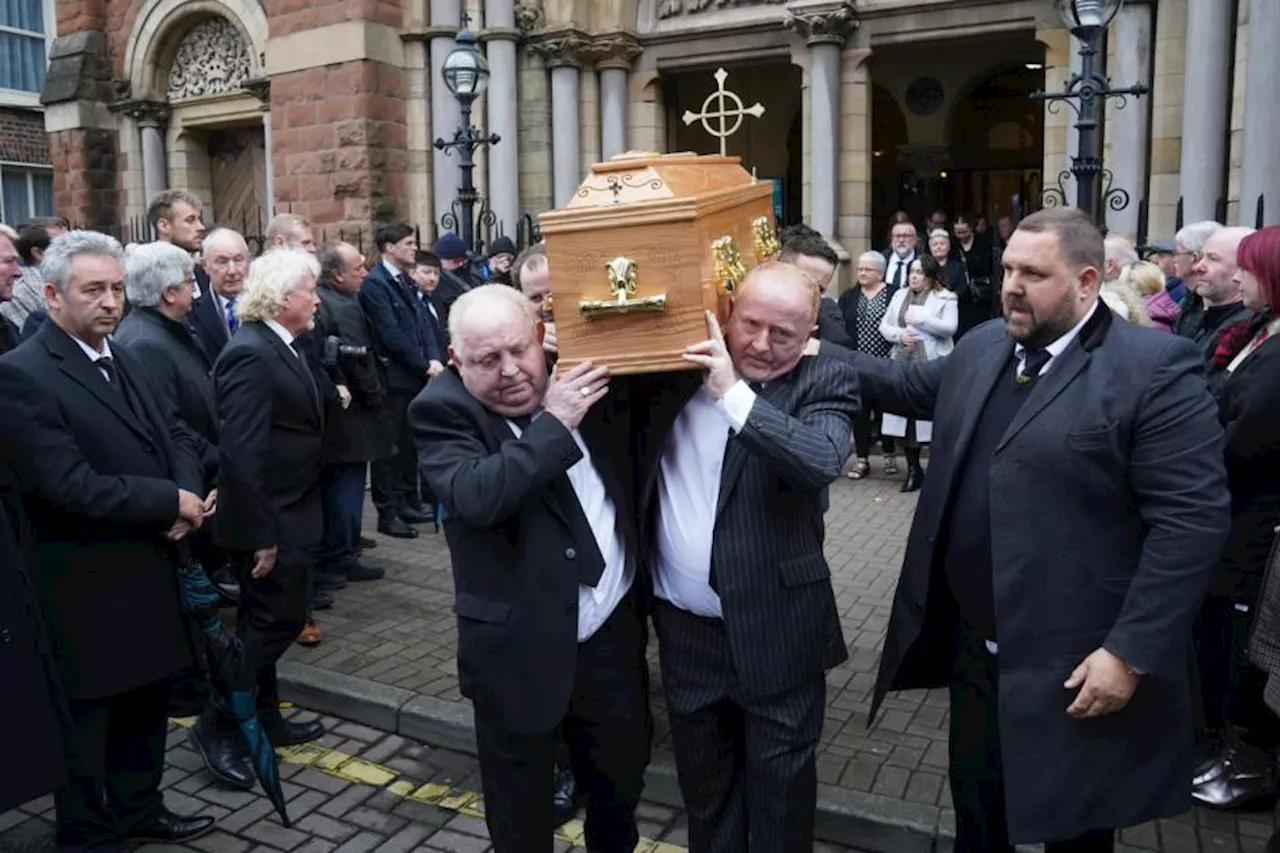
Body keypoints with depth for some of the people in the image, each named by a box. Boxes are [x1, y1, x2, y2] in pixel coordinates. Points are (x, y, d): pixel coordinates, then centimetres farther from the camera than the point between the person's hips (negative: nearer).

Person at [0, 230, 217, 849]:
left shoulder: (123, 360, 8)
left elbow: (173, 436, 9)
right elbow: (69, 486, -26)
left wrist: (187, 495, -11)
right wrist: (170, 503, -18)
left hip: (147, 570, 8)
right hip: (85, 586, -8)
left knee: (145, 703, 21)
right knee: (88, 721, 11)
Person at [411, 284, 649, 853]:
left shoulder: (575, 375, 0)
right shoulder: (443, 411, -14)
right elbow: (476, 496, -32)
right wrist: (554, 422, -29)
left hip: (612, 628, 5)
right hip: (520, 646, -4)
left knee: (623, 771, 24)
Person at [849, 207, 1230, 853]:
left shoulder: (1154, 369, -17)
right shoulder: (982, 348, 5)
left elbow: (1192, 520, -20)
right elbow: (912, 386, 24)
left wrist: (1130, 654, -22)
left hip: (1075, 665, -6)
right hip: (972, 648, 6)